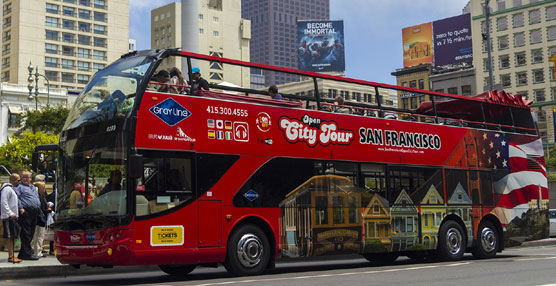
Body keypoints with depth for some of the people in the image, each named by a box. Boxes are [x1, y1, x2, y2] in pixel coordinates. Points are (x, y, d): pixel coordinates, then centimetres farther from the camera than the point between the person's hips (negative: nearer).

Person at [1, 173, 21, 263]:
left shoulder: (11, 189, 20)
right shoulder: (7, 189, -11)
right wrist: (10, 213, -23)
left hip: (12, 217, 10)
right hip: (8, 217, -10)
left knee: (12, 237, 10)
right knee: (9, 236, -9)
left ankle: (11, 255, 15)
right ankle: (11, 256, -9)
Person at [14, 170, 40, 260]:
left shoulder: (33, 187, 25)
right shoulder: (19, 187, 0)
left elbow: (37, 198, 32)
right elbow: (16, 198, -12)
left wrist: (38, 207, 20)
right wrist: (20, 208, -19)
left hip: (34, 212, 8)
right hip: (25, 212, -8)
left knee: (31, 234, 9)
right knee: (26, 233, -7)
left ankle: (22, 254, 16)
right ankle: (27, 253, -6)